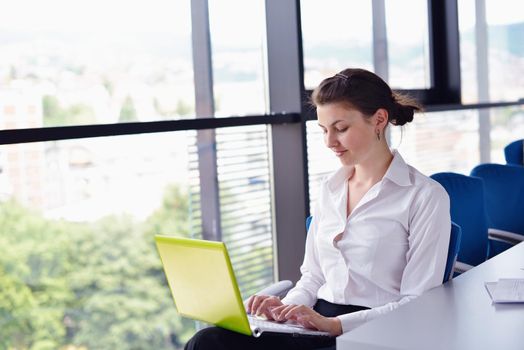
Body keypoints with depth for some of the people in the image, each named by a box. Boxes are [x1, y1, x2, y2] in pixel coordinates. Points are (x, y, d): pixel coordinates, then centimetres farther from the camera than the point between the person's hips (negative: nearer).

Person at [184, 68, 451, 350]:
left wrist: (334, 324, -19)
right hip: (315, 323, 6)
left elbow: (418, 305, -9)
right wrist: (287, 306, -3)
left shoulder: (426, 196, -4)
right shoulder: (329, 189, 15)